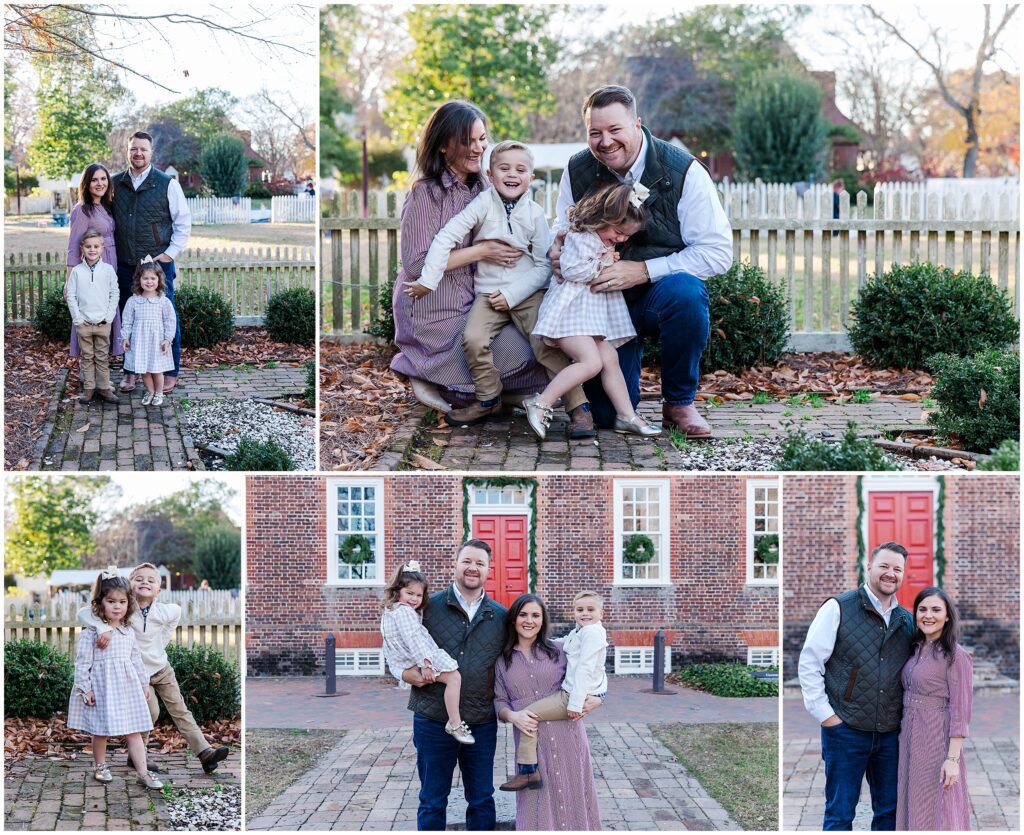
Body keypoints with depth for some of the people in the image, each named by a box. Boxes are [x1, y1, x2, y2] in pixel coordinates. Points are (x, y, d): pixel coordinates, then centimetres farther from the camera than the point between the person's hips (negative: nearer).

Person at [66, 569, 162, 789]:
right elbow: (83, 661, -8)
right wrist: (85, 688, -13)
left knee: (134, 732, 1)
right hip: (102, 687, -4)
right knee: (101, 731, 7)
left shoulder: (129, 633, 10)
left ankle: (143, 773, -2)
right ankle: (100, 766, 26)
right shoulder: (91, 632, -7)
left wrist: (144, 684, 18)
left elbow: (136, 660, 17)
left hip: (127, 686, 4)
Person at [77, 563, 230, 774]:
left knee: (179, 710, 4)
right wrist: (103, 628, -49)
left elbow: (177, 611, 11)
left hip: (162, 668, 3)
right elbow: (83, 613, -31)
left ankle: (204, 751, 3)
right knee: (151, 712, -11)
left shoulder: (164, 612, -15)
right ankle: (135, 755, 9)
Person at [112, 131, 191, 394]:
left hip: (158, 263, -3)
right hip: (125, 264, 3)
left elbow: (183, 221, 1)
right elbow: (110, 221, 17)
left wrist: (171, 252, -5)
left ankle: (171, 373, 7)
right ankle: (130, 371, 16)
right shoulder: (116, 184, 7)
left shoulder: (167, 184, -2)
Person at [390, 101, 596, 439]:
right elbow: (416, 264, -19)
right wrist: (481, 251, -20)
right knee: (519, 352, -20)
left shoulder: (478, 188, 11)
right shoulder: (427, 193, -13)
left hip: (474, 305, 7)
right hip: (438, 315, -7)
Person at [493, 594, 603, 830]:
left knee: (571, 798, 5)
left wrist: (595, 699, -8)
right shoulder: (503, 661, 7)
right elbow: (500, 702, 7)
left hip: (567, 737, 0)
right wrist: (512, 716, -14)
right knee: (536, 806, 2)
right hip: (530, 741, 0)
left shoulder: (558, 651, 5)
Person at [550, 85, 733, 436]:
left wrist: (642, 271, -25)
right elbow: (563, 230, 12)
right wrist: (557, 248, -15)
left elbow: (717, 252, -17)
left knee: (684, 291, -39)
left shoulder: (683, 172, -15)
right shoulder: (577, 171, -3)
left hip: (664, 292, -2)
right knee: (607, 414, -9)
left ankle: (679, 402, -15)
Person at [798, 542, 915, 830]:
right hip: (845, 730, -4)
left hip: (891, 733, 5)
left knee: (890, 811, 11)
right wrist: (824, 713, -9)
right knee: (839, 814, 2)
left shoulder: (907, 620, 9)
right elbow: (809, 662, -6)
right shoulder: (839, 608, -5)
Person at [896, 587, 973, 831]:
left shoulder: (956, 656, -12)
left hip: (938, 742, -7)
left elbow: (960, 712, -14)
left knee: (938, 812, 0)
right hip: (911, 740, 7)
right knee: (914, 810, 12)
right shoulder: (916, 649, 10)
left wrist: (953, 759, -19)